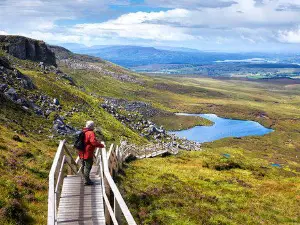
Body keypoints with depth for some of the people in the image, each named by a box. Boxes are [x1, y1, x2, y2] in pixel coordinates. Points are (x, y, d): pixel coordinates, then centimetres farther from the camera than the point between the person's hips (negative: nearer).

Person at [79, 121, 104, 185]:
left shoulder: (83, 132, 10)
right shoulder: (91, 133, -18)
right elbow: (94, 142, -31)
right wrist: (101, 145, -18)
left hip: (82, 153, 9)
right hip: (88, 154, -9)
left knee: (84, 166, 19)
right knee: (88, 167, 0)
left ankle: (86, 178, 34)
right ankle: (87, 181, 5)